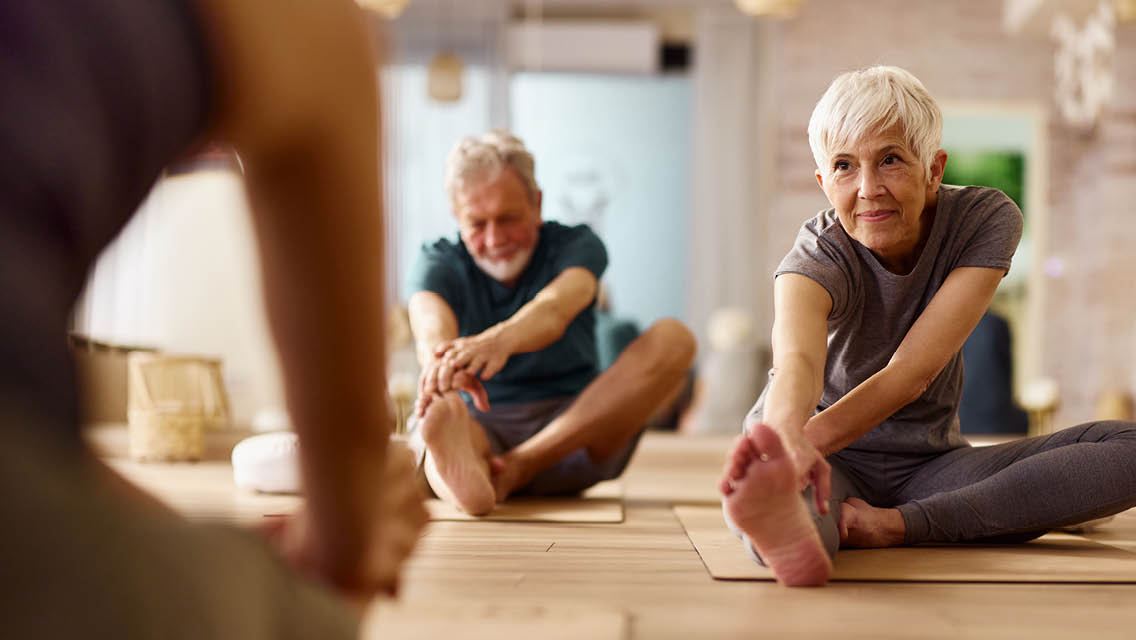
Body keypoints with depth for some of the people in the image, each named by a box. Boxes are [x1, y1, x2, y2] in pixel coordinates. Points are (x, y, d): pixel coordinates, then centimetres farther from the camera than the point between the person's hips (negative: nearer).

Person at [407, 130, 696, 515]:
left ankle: (521, 464, -35)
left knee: (672, 340, -22)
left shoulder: (576, 245, 2)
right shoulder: (439, 263, 3)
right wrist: (443, 358, -49)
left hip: (571, 435, 1)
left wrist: (501, 339, -49)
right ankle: (462, 473, -75)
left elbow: (555, 309, -23)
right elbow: (430, 324, -22)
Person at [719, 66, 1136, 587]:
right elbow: (798, 360, -42)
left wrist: (810, 441, -42)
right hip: (835, 465, -3)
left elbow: (912, 372, -24)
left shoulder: (987, 219, -12)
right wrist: (785, 437, -67)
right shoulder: (818, 257, -18)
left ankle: (899, 525, -33)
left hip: (928, 465, 4)